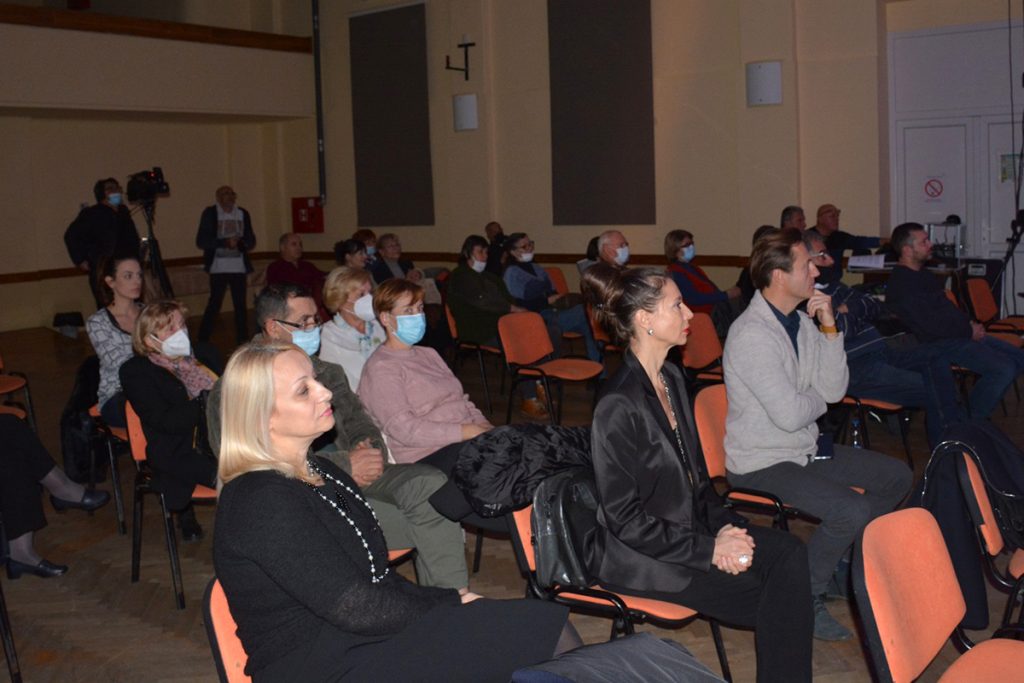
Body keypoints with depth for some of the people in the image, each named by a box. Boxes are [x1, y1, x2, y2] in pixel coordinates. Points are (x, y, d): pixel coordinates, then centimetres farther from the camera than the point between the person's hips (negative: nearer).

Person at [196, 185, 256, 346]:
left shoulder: (243, 214, 11)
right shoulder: (210, 213, 1)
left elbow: (251, 241, 13)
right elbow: (201, 241, -5)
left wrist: (239, 243, -10)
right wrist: (225, 242, -16)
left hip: (239, 268, 3)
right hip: (218, 269, -3)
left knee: (240, 304, 3)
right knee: (214, 304, -5)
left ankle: (243, 340, 10)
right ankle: (202, 341, 3)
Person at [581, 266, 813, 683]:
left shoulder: (671, 379, 7)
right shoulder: (619, 405, -20)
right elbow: (625, 519, -19)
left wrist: (724, 525, -3)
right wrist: (709, 549, -17)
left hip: (689, 529, 8)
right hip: (637, 555, -8)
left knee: (788, 552, -13)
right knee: (773, 595, -14)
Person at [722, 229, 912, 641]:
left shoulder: (803, 321, 6)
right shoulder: (752, 335, -23)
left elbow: (835, 390, 1)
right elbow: (790, 415, -26)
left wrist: (829, 328, -9)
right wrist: (818, 399, -3)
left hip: (805, 449, 10)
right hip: (762, 464, -10)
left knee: (897, 477, 11)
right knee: (853, 511, -26)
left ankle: (843, 566, 22)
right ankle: (804, 598, -5)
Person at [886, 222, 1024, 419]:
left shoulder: (921, 274, 16)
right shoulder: (902, 285, -18)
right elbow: (930, 325, -22)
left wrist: (970, 323, 6)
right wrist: (969, 332, -12)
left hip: (957, 334, 11)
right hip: (937, 344, -11)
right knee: (1003, 369, -22)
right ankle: (970, 419, -7)